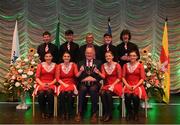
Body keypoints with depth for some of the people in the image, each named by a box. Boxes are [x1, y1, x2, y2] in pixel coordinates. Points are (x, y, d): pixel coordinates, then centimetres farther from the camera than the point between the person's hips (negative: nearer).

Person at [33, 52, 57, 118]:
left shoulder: (54, 65, 11)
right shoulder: (40, 65, 10)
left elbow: (56, 77, 9)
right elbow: (37, 77, 5)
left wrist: (50, 83, -7)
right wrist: (42, 84, -12)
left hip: (51, 84, 0)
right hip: (41, 83, 0)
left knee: (49, 93, -35)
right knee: (41, 93, -34)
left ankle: (49, 112, -18)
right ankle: (42, 112, -15)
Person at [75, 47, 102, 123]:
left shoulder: (98, 63, 13)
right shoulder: (81, 63, 16)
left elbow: (100, 77, 5)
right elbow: (78, 77, 8)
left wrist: (93, 79, -13)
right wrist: (84, 79, -11)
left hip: (94, 84, -1)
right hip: (83, 84, 1)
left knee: (93, 89, -34)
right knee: (83, 89, -32)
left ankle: (94, 114, -25)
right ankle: (79, 113, -25)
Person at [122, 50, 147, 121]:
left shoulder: (140, 65, 6)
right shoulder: (125, 65, 12)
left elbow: (142, 78, 1)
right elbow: (123, 77, 7)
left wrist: (136, 86, -12)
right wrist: (127, 85, -9)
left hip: (137, 85, -1)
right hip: (128, 85, 1)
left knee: (135, 96, -32)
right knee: (127, 95, -31)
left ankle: (136, 113, -8)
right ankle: (129, 113, -10)